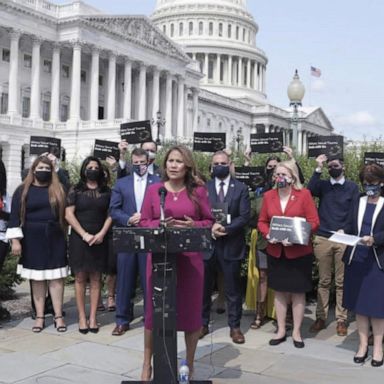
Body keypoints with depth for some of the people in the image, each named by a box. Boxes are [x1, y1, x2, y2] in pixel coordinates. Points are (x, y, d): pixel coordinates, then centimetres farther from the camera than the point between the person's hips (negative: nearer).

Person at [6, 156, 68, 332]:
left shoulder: (58, 190, 7)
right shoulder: (23, 190, 2)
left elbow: (65, 213, 9)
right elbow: (15, 216, -1)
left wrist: (65, 237, 5)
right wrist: (15, 240, -9)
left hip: (55, 239, 1)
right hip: (33, 240, -1)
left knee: (56, 277, -1)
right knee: (37, 278, 5)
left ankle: (58, 316, 5)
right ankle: (40, 317, 12)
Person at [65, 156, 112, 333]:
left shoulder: (107, 191, 8)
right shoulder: (75, 190, 3)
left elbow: (110, 214, 5)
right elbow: (69, 215, -3)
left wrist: (101, 234, -9)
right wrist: (84, 234, -11)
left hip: (100, 240, 2)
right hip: (79, 238, -1)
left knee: (96, 278, 2)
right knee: (80, 278, 0)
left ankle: (93, 317, 6)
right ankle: (82, 317, 5)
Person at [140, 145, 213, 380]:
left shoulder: (198, 191, 3)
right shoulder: (154, 190, 5)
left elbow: (209, 222, 6)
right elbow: (144, 222, 6)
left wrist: (193, 225, -13)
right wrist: (160, 224, -13)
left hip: (190, 257, 0)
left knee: (191, 308, 7)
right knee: (154, 309, 7)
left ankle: (189, 363, 24)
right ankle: (147, 363, 22)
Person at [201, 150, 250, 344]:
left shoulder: (241, 188, 2)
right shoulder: (204, 188, 6)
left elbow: (244, 217, -5)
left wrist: (225, 228, -16)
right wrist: (211, 227, -16)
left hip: (231, 244, -1)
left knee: (233, 289, 6)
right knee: (204, 287, 9)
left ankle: (235, 327, 16)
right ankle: (203, 324, 22)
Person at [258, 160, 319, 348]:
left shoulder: (304, 194, -7)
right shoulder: (268, 195, 3)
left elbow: (314, 222, -9)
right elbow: (262, 221, 8)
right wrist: (268, 235, -12)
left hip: (299, 252, -3)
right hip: (275, 252, 3)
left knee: (298, 293, 6)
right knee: (279, 292, 11)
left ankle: (296, 332, 18)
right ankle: (281, 331, 22)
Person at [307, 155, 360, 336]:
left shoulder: (352, 187, 7)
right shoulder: (323, 185, 10)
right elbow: (310, 191, -11)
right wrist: (318, 168, -13)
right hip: (323, 238, 1)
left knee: (341, 282, 3)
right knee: (323, 281, 7)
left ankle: (341, 319, 10)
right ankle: (321, 317, 14)